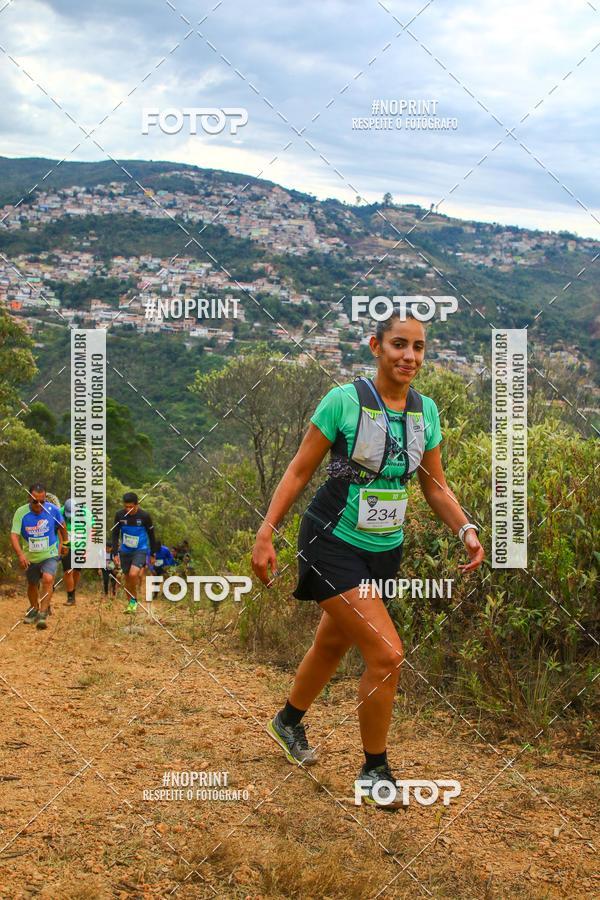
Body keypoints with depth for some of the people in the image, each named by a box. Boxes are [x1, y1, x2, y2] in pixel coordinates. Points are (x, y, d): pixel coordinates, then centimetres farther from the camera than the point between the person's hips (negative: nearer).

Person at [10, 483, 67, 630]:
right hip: (30, 557, 2)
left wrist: (63, 544, 17)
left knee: (48, 579, -26)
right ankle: (33, 610, 45)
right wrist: (20, 554, -38)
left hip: (50, 555, -2)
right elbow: (14, 535, -23)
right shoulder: (21, 512, -18)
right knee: (32, 585, 19)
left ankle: (43, 614, -18)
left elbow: (62, 527, 5)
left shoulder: (53, 510, -15)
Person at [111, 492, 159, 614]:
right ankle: (131, 603, 27)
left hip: (140, 550, -3)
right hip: (125, 551, 3)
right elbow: (115, 534, 0)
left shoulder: (145, 516, -13)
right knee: (127, 578, 9)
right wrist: (115, 553, -6)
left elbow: (151, 535, -1)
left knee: (133, 575, -23)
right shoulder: (119, 515, -9)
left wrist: (152, 554, 4)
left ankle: (134, 600, -2)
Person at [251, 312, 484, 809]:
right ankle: (375, 770, 5)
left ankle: (289, 721, 48)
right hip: (333, 544, -6)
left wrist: (466, 529, -7)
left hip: (384, 550, 6)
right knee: (387, 654, -14)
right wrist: (266, 534, -10)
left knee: (332, 646, 21)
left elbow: (435, 486, 9)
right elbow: (299, 471, -7)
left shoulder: (426, 410, 2)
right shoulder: (343, 400, -14)